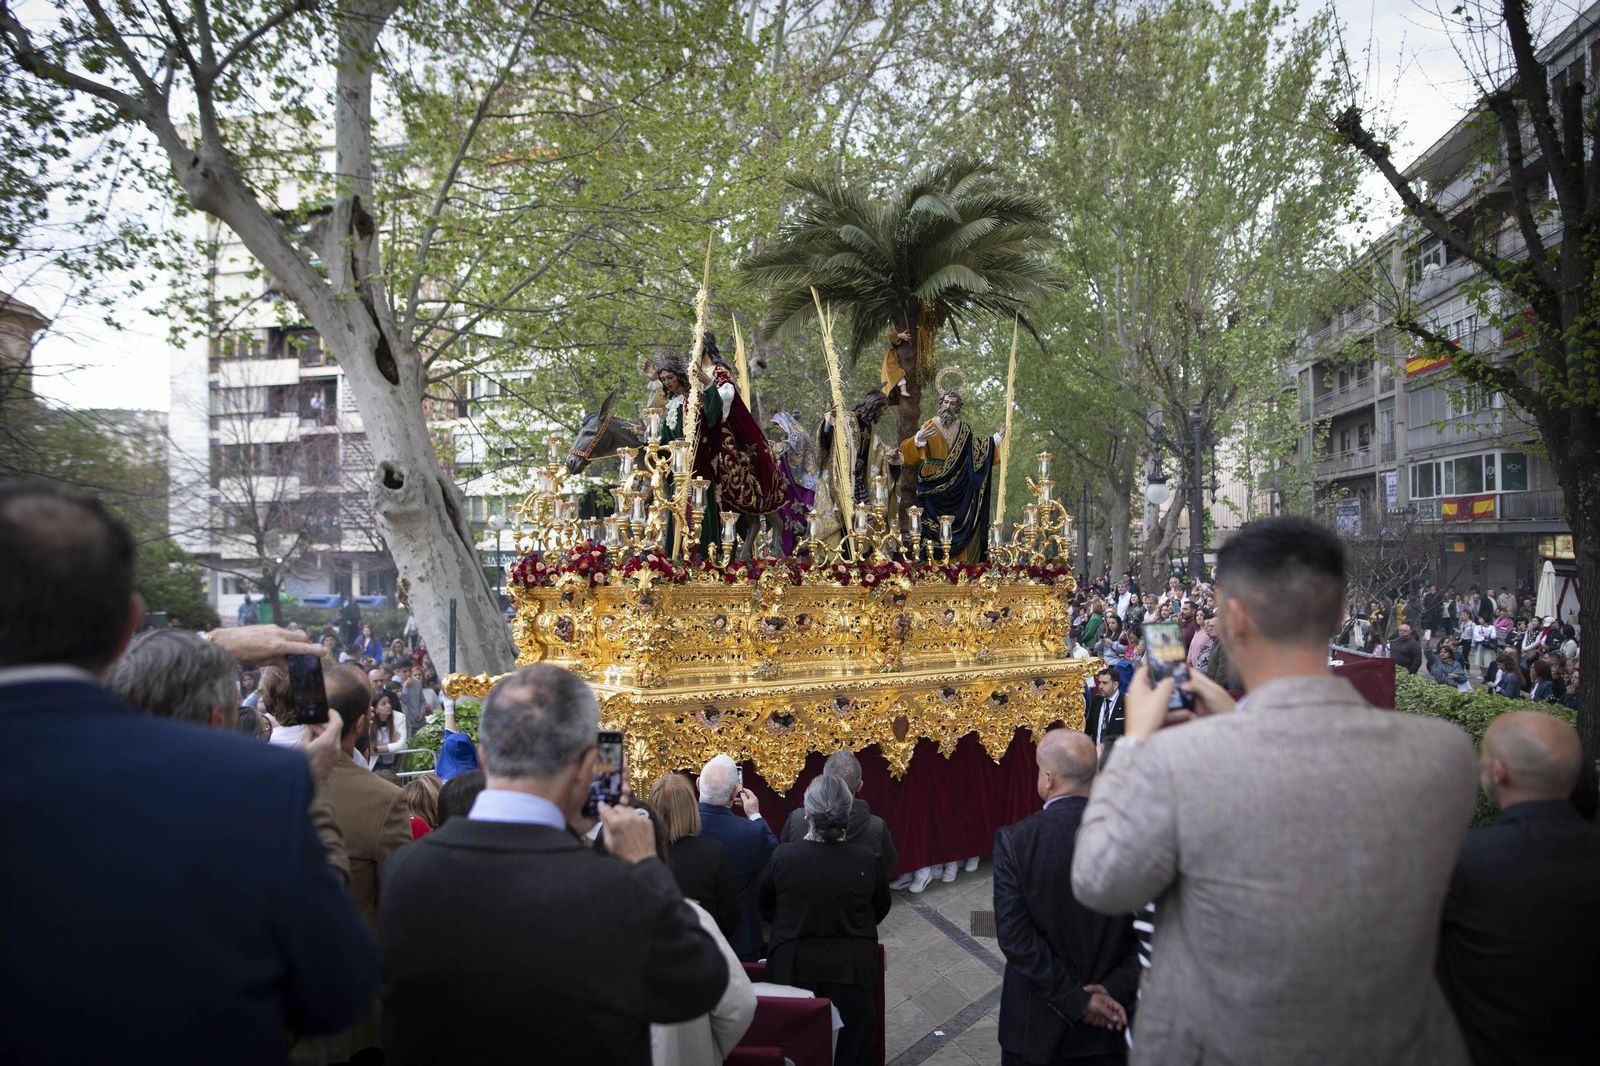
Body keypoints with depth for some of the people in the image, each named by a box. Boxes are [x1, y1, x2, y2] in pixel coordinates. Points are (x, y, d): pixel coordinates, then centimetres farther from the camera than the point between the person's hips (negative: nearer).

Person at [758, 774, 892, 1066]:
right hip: (851, 967, 0)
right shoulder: (865, 860, -17)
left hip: (794, 968, 0)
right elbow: (881, 908, 1)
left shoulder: (782, 856, -19)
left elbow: (765, 909, -2)